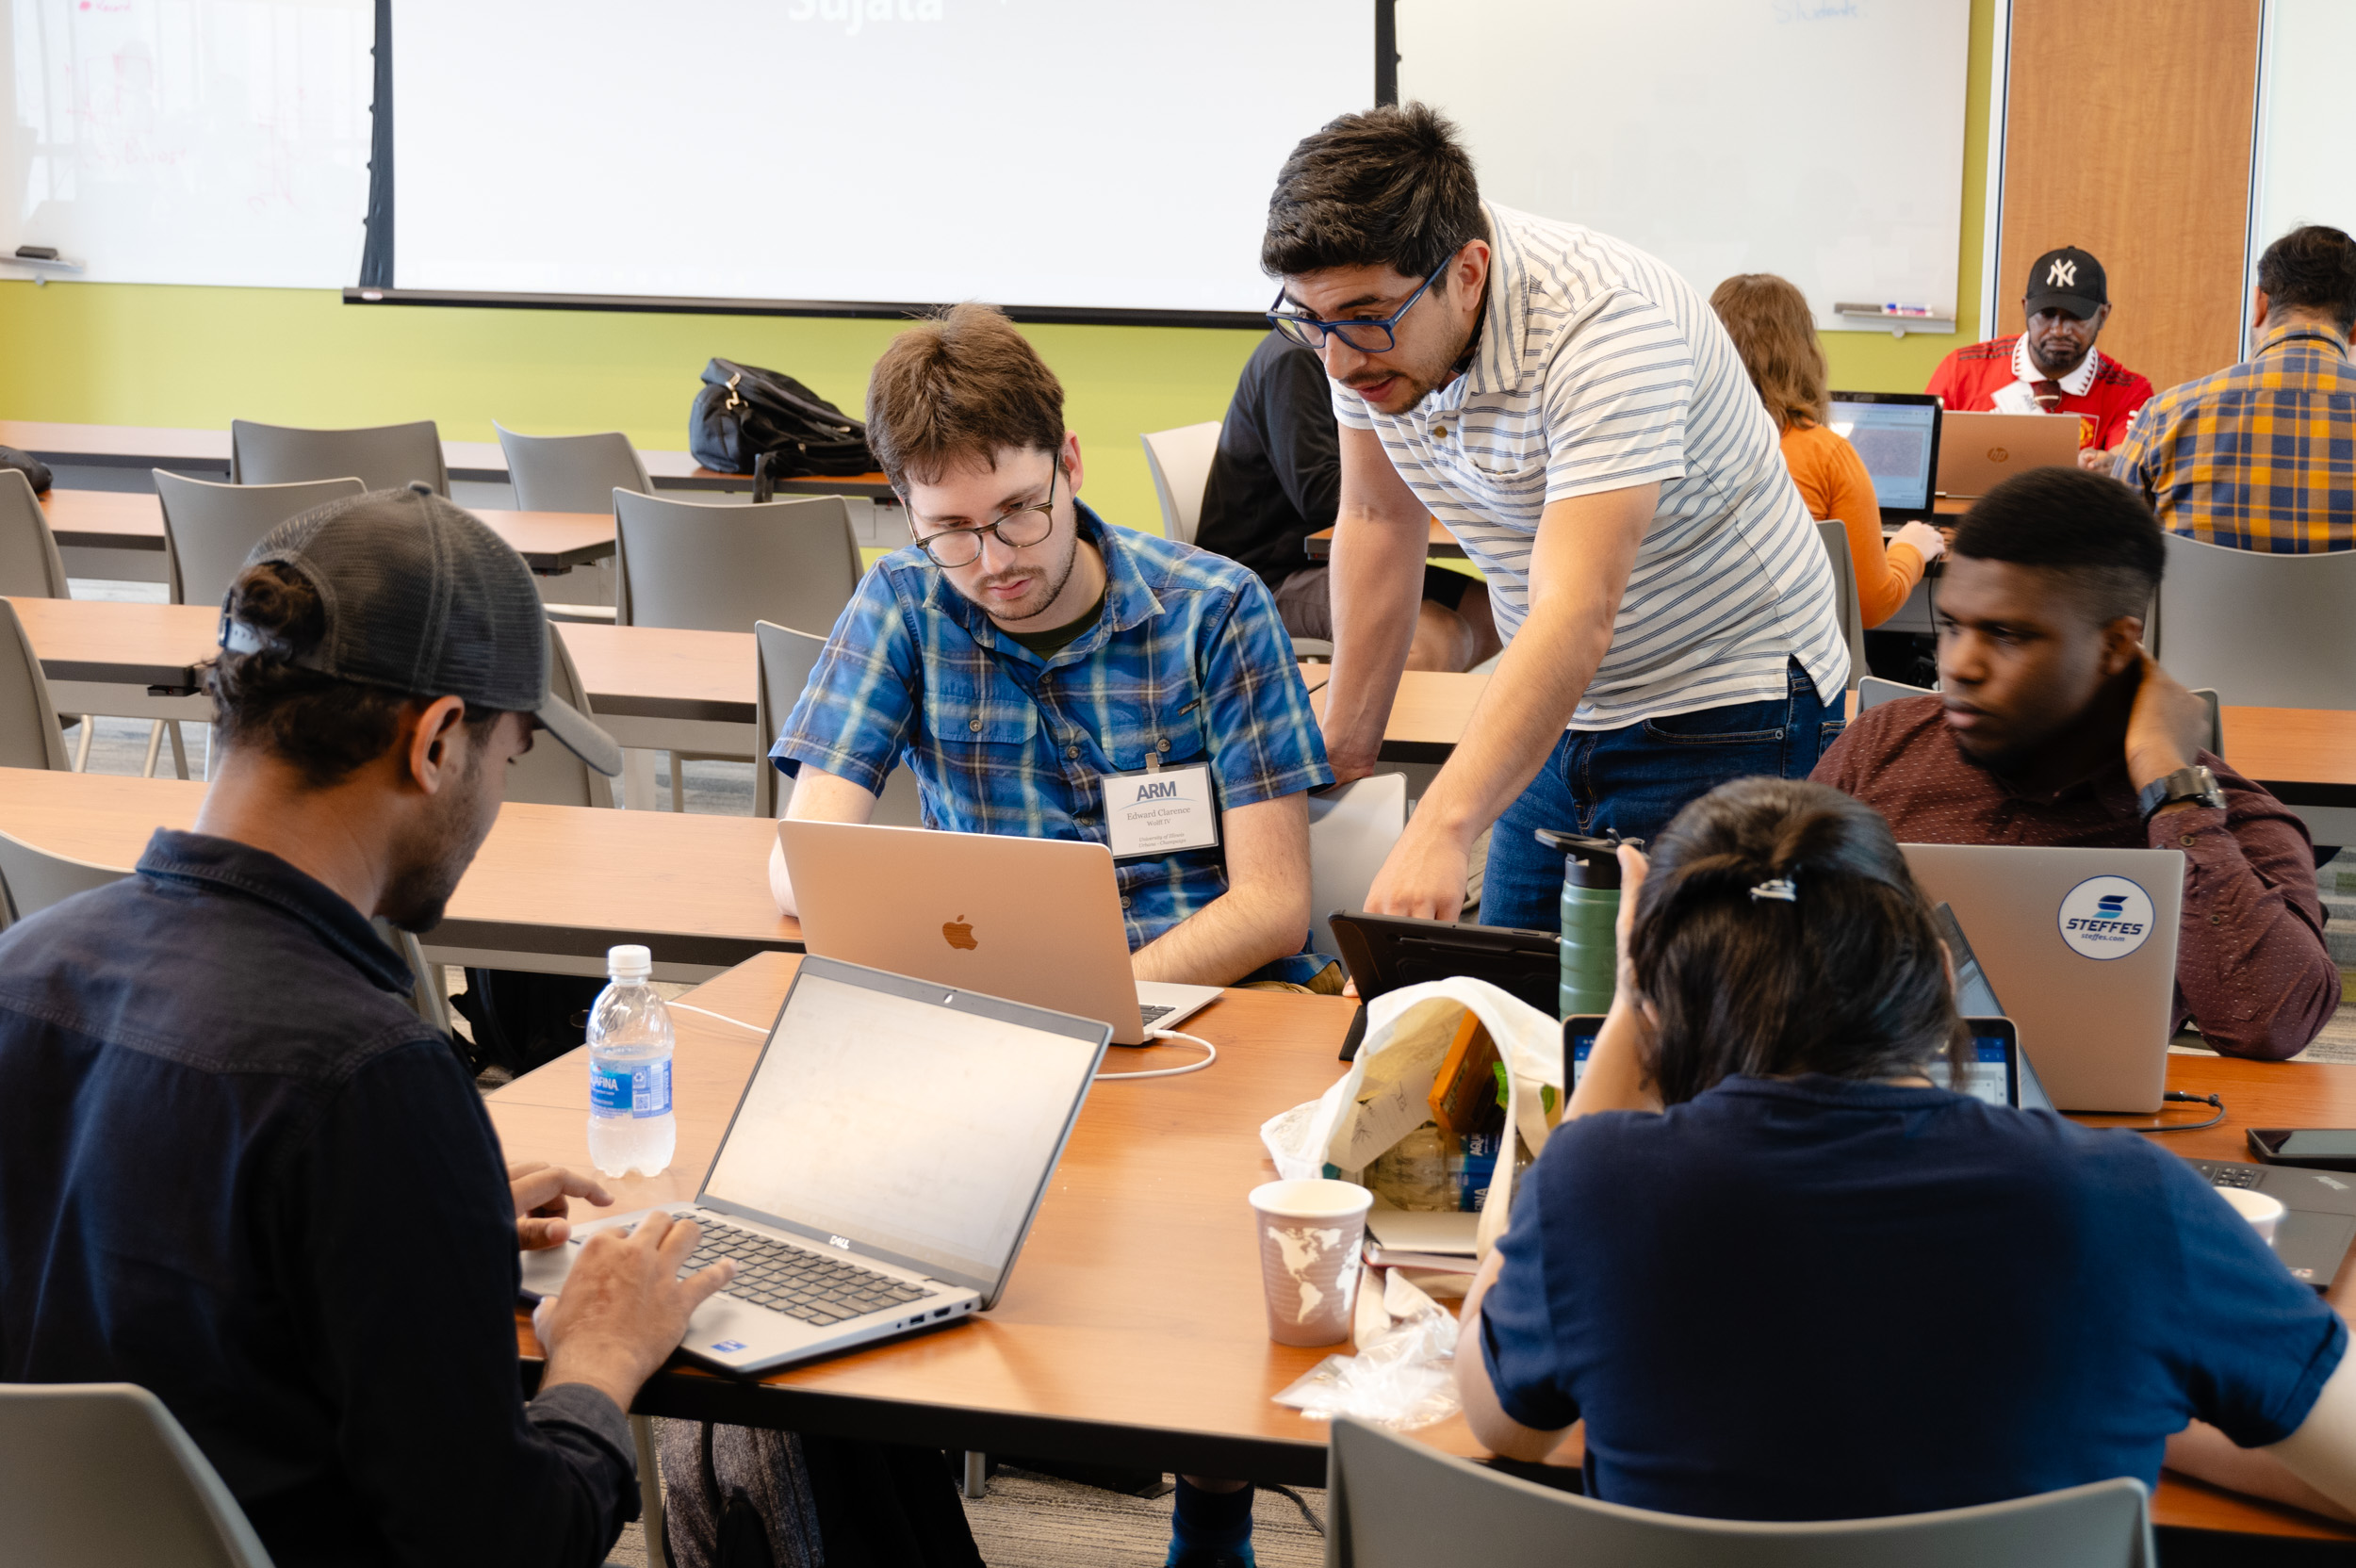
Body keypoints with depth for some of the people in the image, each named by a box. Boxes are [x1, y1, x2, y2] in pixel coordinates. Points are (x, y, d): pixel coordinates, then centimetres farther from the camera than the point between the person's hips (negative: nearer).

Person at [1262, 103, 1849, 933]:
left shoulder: (1601, 326, -31)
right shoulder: (1361, 307, -10)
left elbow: (1576, 620, -41)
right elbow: (1378, 516, 7)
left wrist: (1439, 831, -52)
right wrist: (1342, 749, 8)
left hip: (1722, 702, -6)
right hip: (1557, 709, 7)